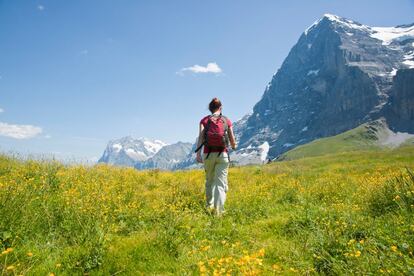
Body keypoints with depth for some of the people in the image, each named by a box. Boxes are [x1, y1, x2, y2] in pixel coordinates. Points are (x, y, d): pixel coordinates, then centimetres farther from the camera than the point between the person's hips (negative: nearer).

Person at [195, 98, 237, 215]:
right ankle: (219, 210, -16)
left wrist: (198, 154, -15)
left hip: (208, 154, 2)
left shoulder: (204, 120, 6)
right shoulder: (227, 120, 7)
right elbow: (232, 140, 6)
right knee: (221, 183, -4)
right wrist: (234, 146, 29)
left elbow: (200, 136, -8)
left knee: (210, 180, 21)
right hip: (222, 154, -1)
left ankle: (209, 205, 32)